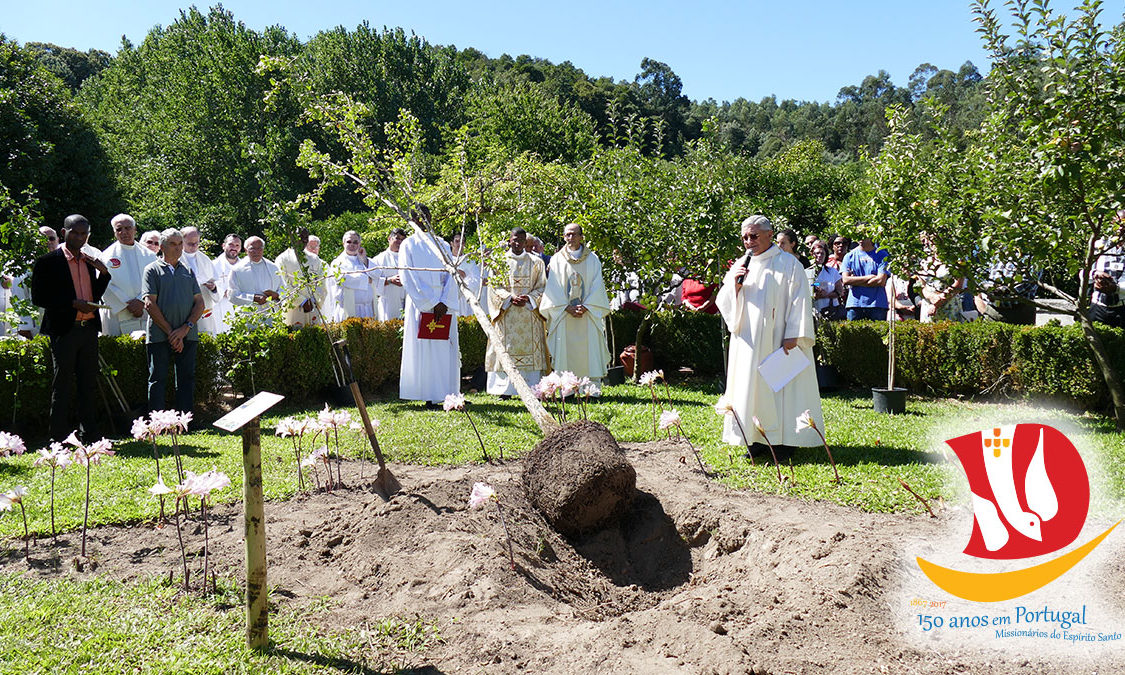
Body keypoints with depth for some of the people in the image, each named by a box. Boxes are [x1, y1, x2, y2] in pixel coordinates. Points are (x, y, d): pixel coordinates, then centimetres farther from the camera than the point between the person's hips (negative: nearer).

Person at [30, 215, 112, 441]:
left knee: (88, 384, 11)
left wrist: (104, 272, 5)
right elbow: (39, 298, -8)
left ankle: (89, 435, 18)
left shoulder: (89, 261, 15)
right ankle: (60, 438, 7)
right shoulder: (49, 262, -4)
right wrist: (74, 303, -16)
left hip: (89, 329, 6)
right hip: (64, 329, -6)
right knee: (63, 386, 0)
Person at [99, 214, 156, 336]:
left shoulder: (148, 255, 12)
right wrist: (127, 305, -11)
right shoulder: (106, 256, 6)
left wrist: (141, 301, -12)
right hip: (117, 315, -2)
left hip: (146, 315, 2)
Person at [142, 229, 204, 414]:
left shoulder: (188, 271, 15)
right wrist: (170, 332, -10)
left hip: (188, 335, 4)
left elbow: (200, 303, 9)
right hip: (159, 335, -4)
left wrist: (185, 328, -7)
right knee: (158, 380, 0)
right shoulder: (153, 270, 4)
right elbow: (150, 304, -5)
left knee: (186, 379, 5)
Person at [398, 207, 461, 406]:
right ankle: (428, 396, -4)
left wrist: (444, 302, -9)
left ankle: (447, 395, 2)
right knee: (423, 350, -6)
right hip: (420, 305, -3)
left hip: (444, 305, 3)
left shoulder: (442, 245, 15)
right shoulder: (408, 245, 6)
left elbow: (452, 274, 6)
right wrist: (429, 305, -12)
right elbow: (408, 278, -4)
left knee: (445, 350, 0)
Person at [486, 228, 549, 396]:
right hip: (506, 314, -1)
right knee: (506, 350, -4)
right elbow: (494, 287, 2)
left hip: (529, 312, 1)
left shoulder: (535, 262, 9)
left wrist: (528, 299, -12)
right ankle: (505, 389, -1)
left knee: (530, 349, -4)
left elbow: (542, 287, 6)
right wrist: (510, 297, -14)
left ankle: (531, 388, -2)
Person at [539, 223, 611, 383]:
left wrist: (585, 307, -11)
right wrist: (567, 308, -11)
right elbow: (553, 288, 1)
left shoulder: (592, 259, 8)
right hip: (564, 316, 0)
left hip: (588, 315, 0)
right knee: (566, 351, -3)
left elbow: (597, 286, 2)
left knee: (589, 352, -2)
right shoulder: (557, 259, 7)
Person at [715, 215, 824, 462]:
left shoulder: (788, 264, -3)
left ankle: (784, 441, 5)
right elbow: (723, 302, 12)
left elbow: (799, 301, -7)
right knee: (751, 384, 4)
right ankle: (758, 440, 12)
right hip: (748, 342, 5)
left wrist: (793, 337, -15)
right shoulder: (740, 265, 13)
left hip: (777, 339, -5)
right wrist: (735, 285, -8)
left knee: (781, 385, -3)